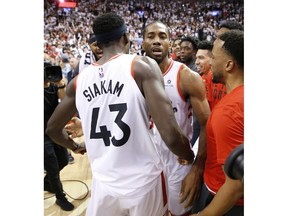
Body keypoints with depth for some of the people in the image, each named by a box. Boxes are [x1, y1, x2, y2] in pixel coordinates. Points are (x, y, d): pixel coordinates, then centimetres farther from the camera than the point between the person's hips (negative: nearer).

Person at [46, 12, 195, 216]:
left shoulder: (78, 80, 0)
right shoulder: (142, 65, -14)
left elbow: (52, 129, 14)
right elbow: (171, 136, -22)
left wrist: (76, 147, 32)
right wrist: (191, 157, -1)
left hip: (103, 185, 3)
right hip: (144, 182, -2)